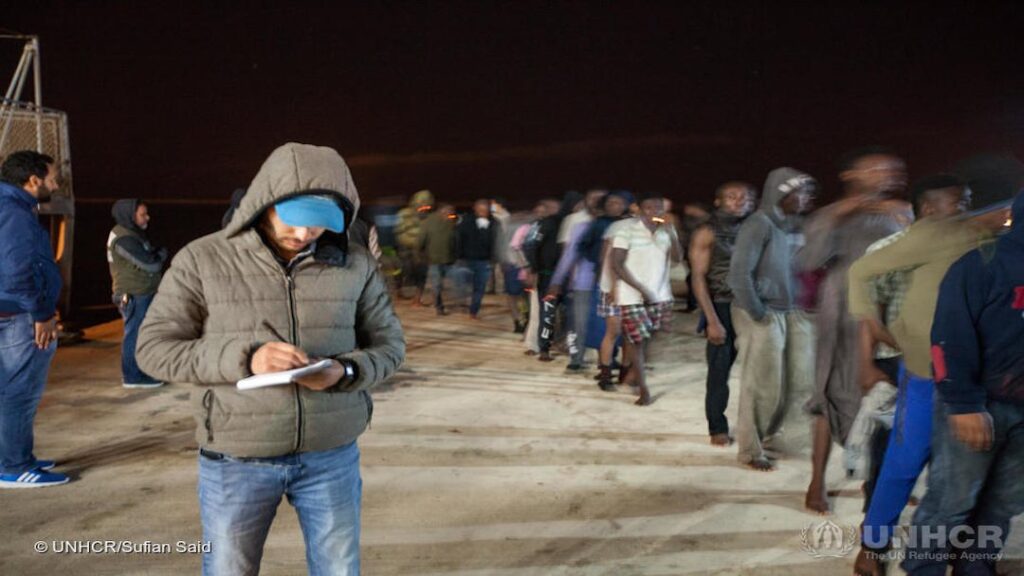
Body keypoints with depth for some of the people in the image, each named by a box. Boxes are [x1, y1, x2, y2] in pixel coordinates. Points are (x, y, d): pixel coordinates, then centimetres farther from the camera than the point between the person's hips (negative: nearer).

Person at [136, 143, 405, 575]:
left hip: (332, 455, 2)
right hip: (236, 459, -1)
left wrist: (345, 372, -18)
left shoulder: (354, 265, -3)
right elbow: (154, 348, -7)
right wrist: (243, 359, -23)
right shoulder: (203, 259, -8)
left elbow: (388, 343, 4)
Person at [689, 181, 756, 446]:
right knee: (719, 372, 1)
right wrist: (712, 320, -12)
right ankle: (718, 429, 14)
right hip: (722, 308, -3)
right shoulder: (706, 234, -1)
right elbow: (698, 278, -6)